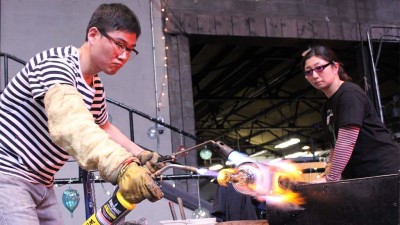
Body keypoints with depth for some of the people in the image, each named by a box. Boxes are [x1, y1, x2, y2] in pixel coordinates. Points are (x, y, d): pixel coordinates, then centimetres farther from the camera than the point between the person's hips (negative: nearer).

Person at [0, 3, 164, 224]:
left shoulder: (96, 88, 8)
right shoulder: (56, 64, -21)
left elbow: (103, 127, 25)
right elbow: (71, 124, -40)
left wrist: (139, 154, 8)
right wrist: (121, 167, -54)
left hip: (41, 185, 9)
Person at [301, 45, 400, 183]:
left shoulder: (350, 94, -12)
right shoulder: (327, 108, 15)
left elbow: (347, 142, -21)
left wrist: (330, 178, -20)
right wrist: (328, 175, 5)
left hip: (385, 171, -8)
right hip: (361, 177, 8)